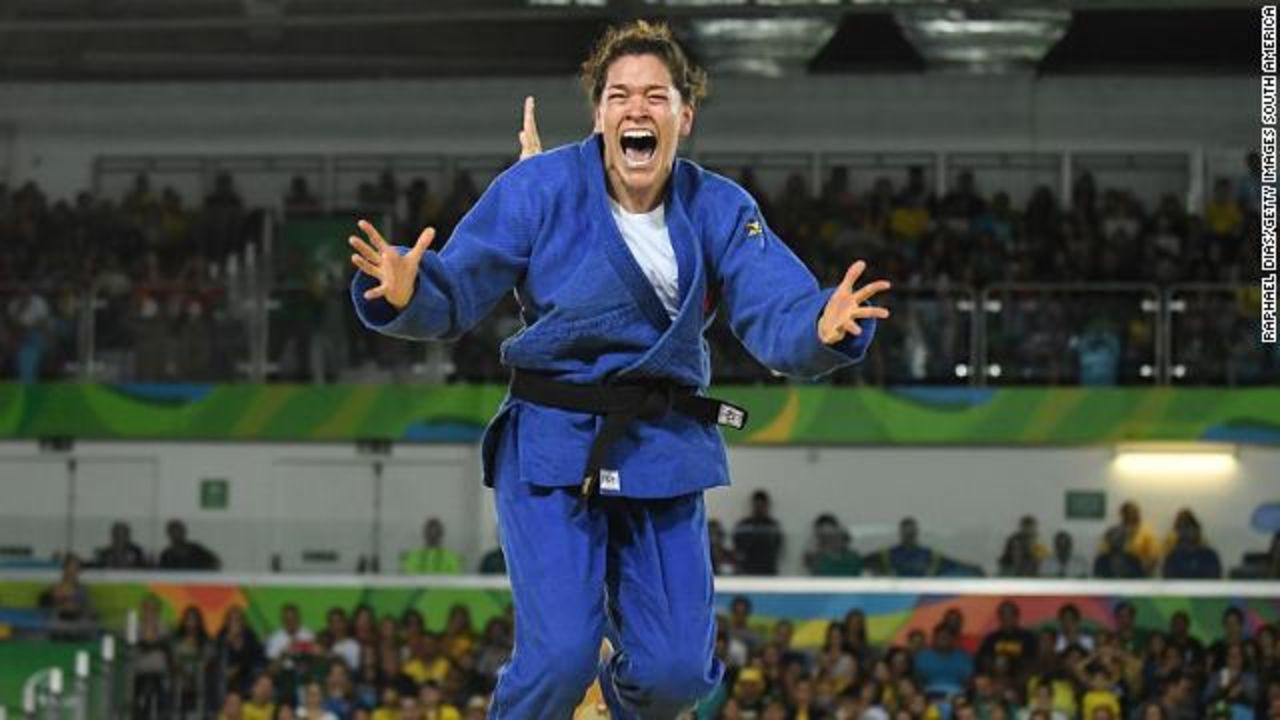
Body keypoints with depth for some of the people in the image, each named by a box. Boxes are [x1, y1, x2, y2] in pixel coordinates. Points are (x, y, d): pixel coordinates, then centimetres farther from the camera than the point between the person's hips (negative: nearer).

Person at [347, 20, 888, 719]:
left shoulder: (719, 209, -2)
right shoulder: (539, 189, -10)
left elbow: (777, 315, -12)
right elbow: (456, 295, -8)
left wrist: (821, 328, -36)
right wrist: (407, 292, -32)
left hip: (664, 448, 3)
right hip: (552, 444, -3)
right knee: (559, 656, -17)